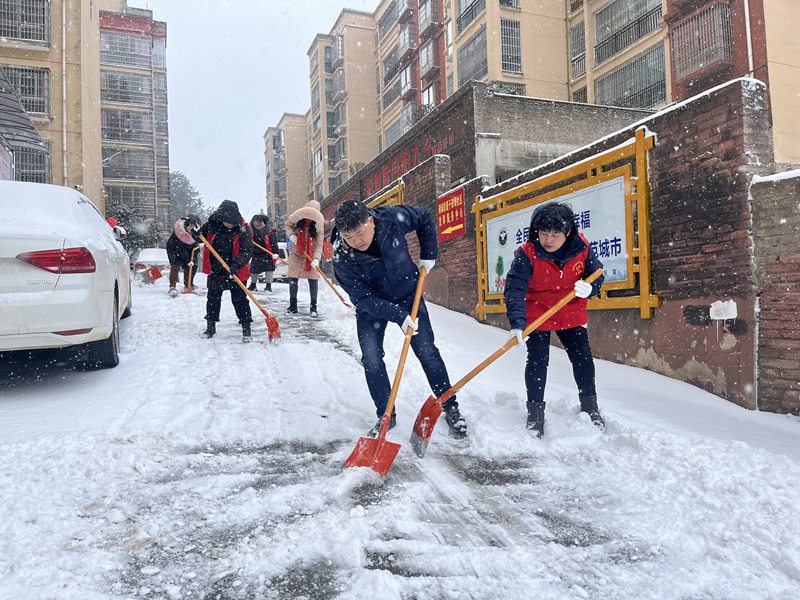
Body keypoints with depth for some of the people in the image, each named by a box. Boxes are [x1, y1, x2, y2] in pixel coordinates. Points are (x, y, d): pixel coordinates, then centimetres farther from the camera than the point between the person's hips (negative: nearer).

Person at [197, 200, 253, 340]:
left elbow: (247, 251, -17)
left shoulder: (243, 229, -14)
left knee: (240, 300, 2)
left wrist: (236, 264, -30)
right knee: (213, 299, 13)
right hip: (215, 271, 3)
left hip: (236, 272, -3)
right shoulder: (211, 224, -5)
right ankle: (211, 326, 28)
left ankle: (246, 328, 12)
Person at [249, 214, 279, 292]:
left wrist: (275, 253, -24)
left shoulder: (270, 230, -18)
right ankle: (253, 284, 24)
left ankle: (269, 285, 6)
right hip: (257, 254, 5)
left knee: (269, 268, -3)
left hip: (268, 253, -4)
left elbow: (274, 242, -18)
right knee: (254, 268, 9)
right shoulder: (253, 231, -4)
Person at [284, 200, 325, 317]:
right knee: (293, 277, 4)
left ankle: (313, 306, 3)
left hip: (311, 254, -1)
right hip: (296, 252, 2)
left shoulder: (318, 225, -20)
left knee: (313, 278, -4)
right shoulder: (296, 218, -17)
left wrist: (316, 259, -35)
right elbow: (287, 225, 4)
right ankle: (293, 304, 17)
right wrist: (291, 235, -16)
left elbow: (319, 244, -22)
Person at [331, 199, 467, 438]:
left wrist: (428, 255, -7)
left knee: (427, 352, 3)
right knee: (371, 360, -9)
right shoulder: (341, 257, -29)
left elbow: (425, 218, -5)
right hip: (370, 307, -1)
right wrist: (398, 316, -32)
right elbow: (363, 298, -24)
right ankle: (386, 416, 9)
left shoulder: (392, 218, -27)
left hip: (408, 295, 1)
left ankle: (450, 407, 18)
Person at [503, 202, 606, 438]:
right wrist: (517, 323, -44)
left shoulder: (581, 248, -16)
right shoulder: (527, 253, -26)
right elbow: (514, 288, -32)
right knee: (537, 362, -4)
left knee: (582, 358, 8)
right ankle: (535, 412, 10)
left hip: (571, 314, 3)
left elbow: (597, 272, -1)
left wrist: (589, 288, -26)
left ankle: (590, 406, 27)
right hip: (537, 314, -3)